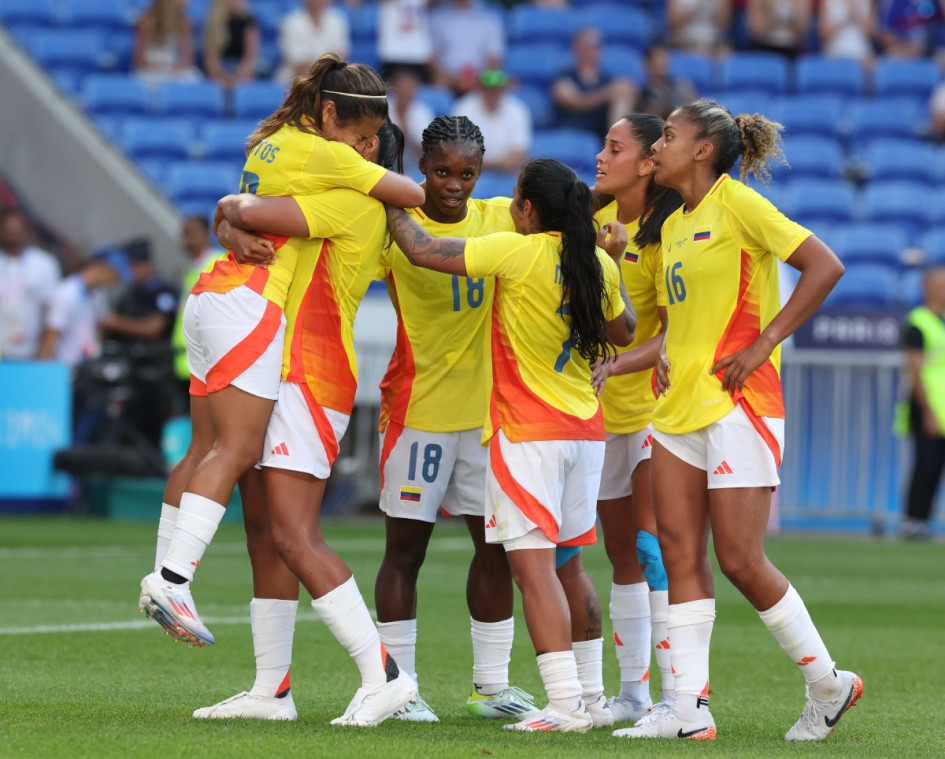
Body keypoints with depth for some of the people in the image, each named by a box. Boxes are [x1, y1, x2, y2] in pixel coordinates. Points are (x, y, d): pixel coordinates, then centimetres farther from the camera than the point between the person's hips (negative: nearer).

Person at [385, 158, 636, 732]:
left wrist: (393, 204, 4)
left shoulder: (519, 253, -14)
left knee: (533, 565, -10)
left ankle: (567, 705, -17)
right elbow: (623, 331, 22)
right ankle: (589, 694, 23)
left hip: (528, 431, -7)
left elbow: (422, 250, -13)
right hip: (586, 429, 8)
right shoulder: (597, 264, 5)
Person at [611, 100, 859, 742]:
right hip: (679, 405, 8)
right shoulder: (674, 224, 17)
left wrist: (764, 343, -15)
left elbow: (825, 266, -14)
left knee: (740, 559, -8)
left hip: (738, 402, -8)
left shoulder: (737, 203, -8)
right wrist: (663, 354, 10)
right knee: (680, 552, 1)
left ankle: (829, 684, 8)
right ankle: (690, 708, 1)